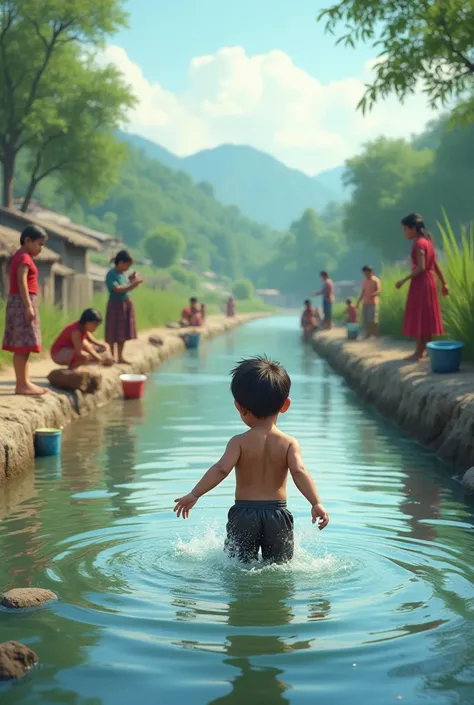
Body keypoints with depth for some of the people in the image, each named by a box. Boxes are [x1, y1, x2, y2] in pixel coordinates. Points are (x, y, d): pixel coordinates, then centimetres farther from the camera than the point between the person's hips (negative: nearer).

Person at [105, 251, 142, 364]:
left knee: (123, 332, 10)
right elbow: (117, 289, -28)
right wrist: (133, 285, -33)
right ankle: (112, 357, 4)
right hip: (116, 305, -8)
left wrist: (131, 280, 5)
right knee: (113, 333, -2)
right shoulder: (111, 274, -15)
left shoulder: (123, 273, 10)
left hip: (126, 304, 8)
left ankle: (120, 357, 17)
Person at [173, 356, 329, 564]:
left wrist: (194, 495, -16)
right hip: (277, 514, 1)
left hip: (244, 513, -1)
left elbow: (221, 469, -17)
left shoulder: (239, 442, -4)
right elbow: (299, 471, -17)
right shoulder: (289, 444, -2)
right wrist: (316, 503, -22)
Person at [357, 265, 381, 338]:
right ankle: (367, 334, 8)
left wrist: (372, 294, -33)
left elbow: (379, 291, -15)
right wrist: (359, 301, 17)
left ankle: (376, 335, -7)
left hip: (373, 302, -6)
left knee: (373, 319, -12)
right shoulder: (364, 281, 16)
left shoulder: (376, 280, -4)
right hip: (365, 303, 6)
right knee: (365, 320, 2)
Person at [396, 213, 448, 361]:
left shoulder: (419, 243, -16)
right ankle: (425, 349, 17)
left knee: (419, 317, -6)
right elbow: (435, 265, 15)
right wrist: (443, 283, 18)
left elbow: (421, 267, -22)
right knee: (426, 317, 12)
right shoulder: (427, 241, 12)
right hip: (428, 281, 10)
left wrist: (404, 280, -19)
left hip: (421, 283, -10)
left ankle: (419, 352, -4)